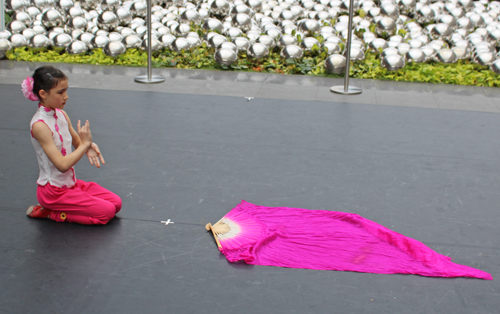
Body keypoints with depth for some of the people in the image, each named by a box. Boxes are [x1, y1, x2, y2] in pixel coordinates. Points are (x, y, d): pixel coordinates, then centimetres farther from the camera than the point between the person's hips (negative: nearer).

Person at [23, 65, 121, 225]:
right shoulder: (39, 125, -24)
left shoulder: (61, 115, 1)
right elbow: (62, 165, -27)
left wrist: (88, 146, -9)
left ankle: (57, 208, 9)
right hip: (53, 191, -8)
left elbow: (77, 143, 15)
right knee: (107, 211, -12)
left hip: (71, 182, 8)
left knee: (116, 202, 5)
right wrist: (85, 143, -19)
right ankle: (52, 213, -1)